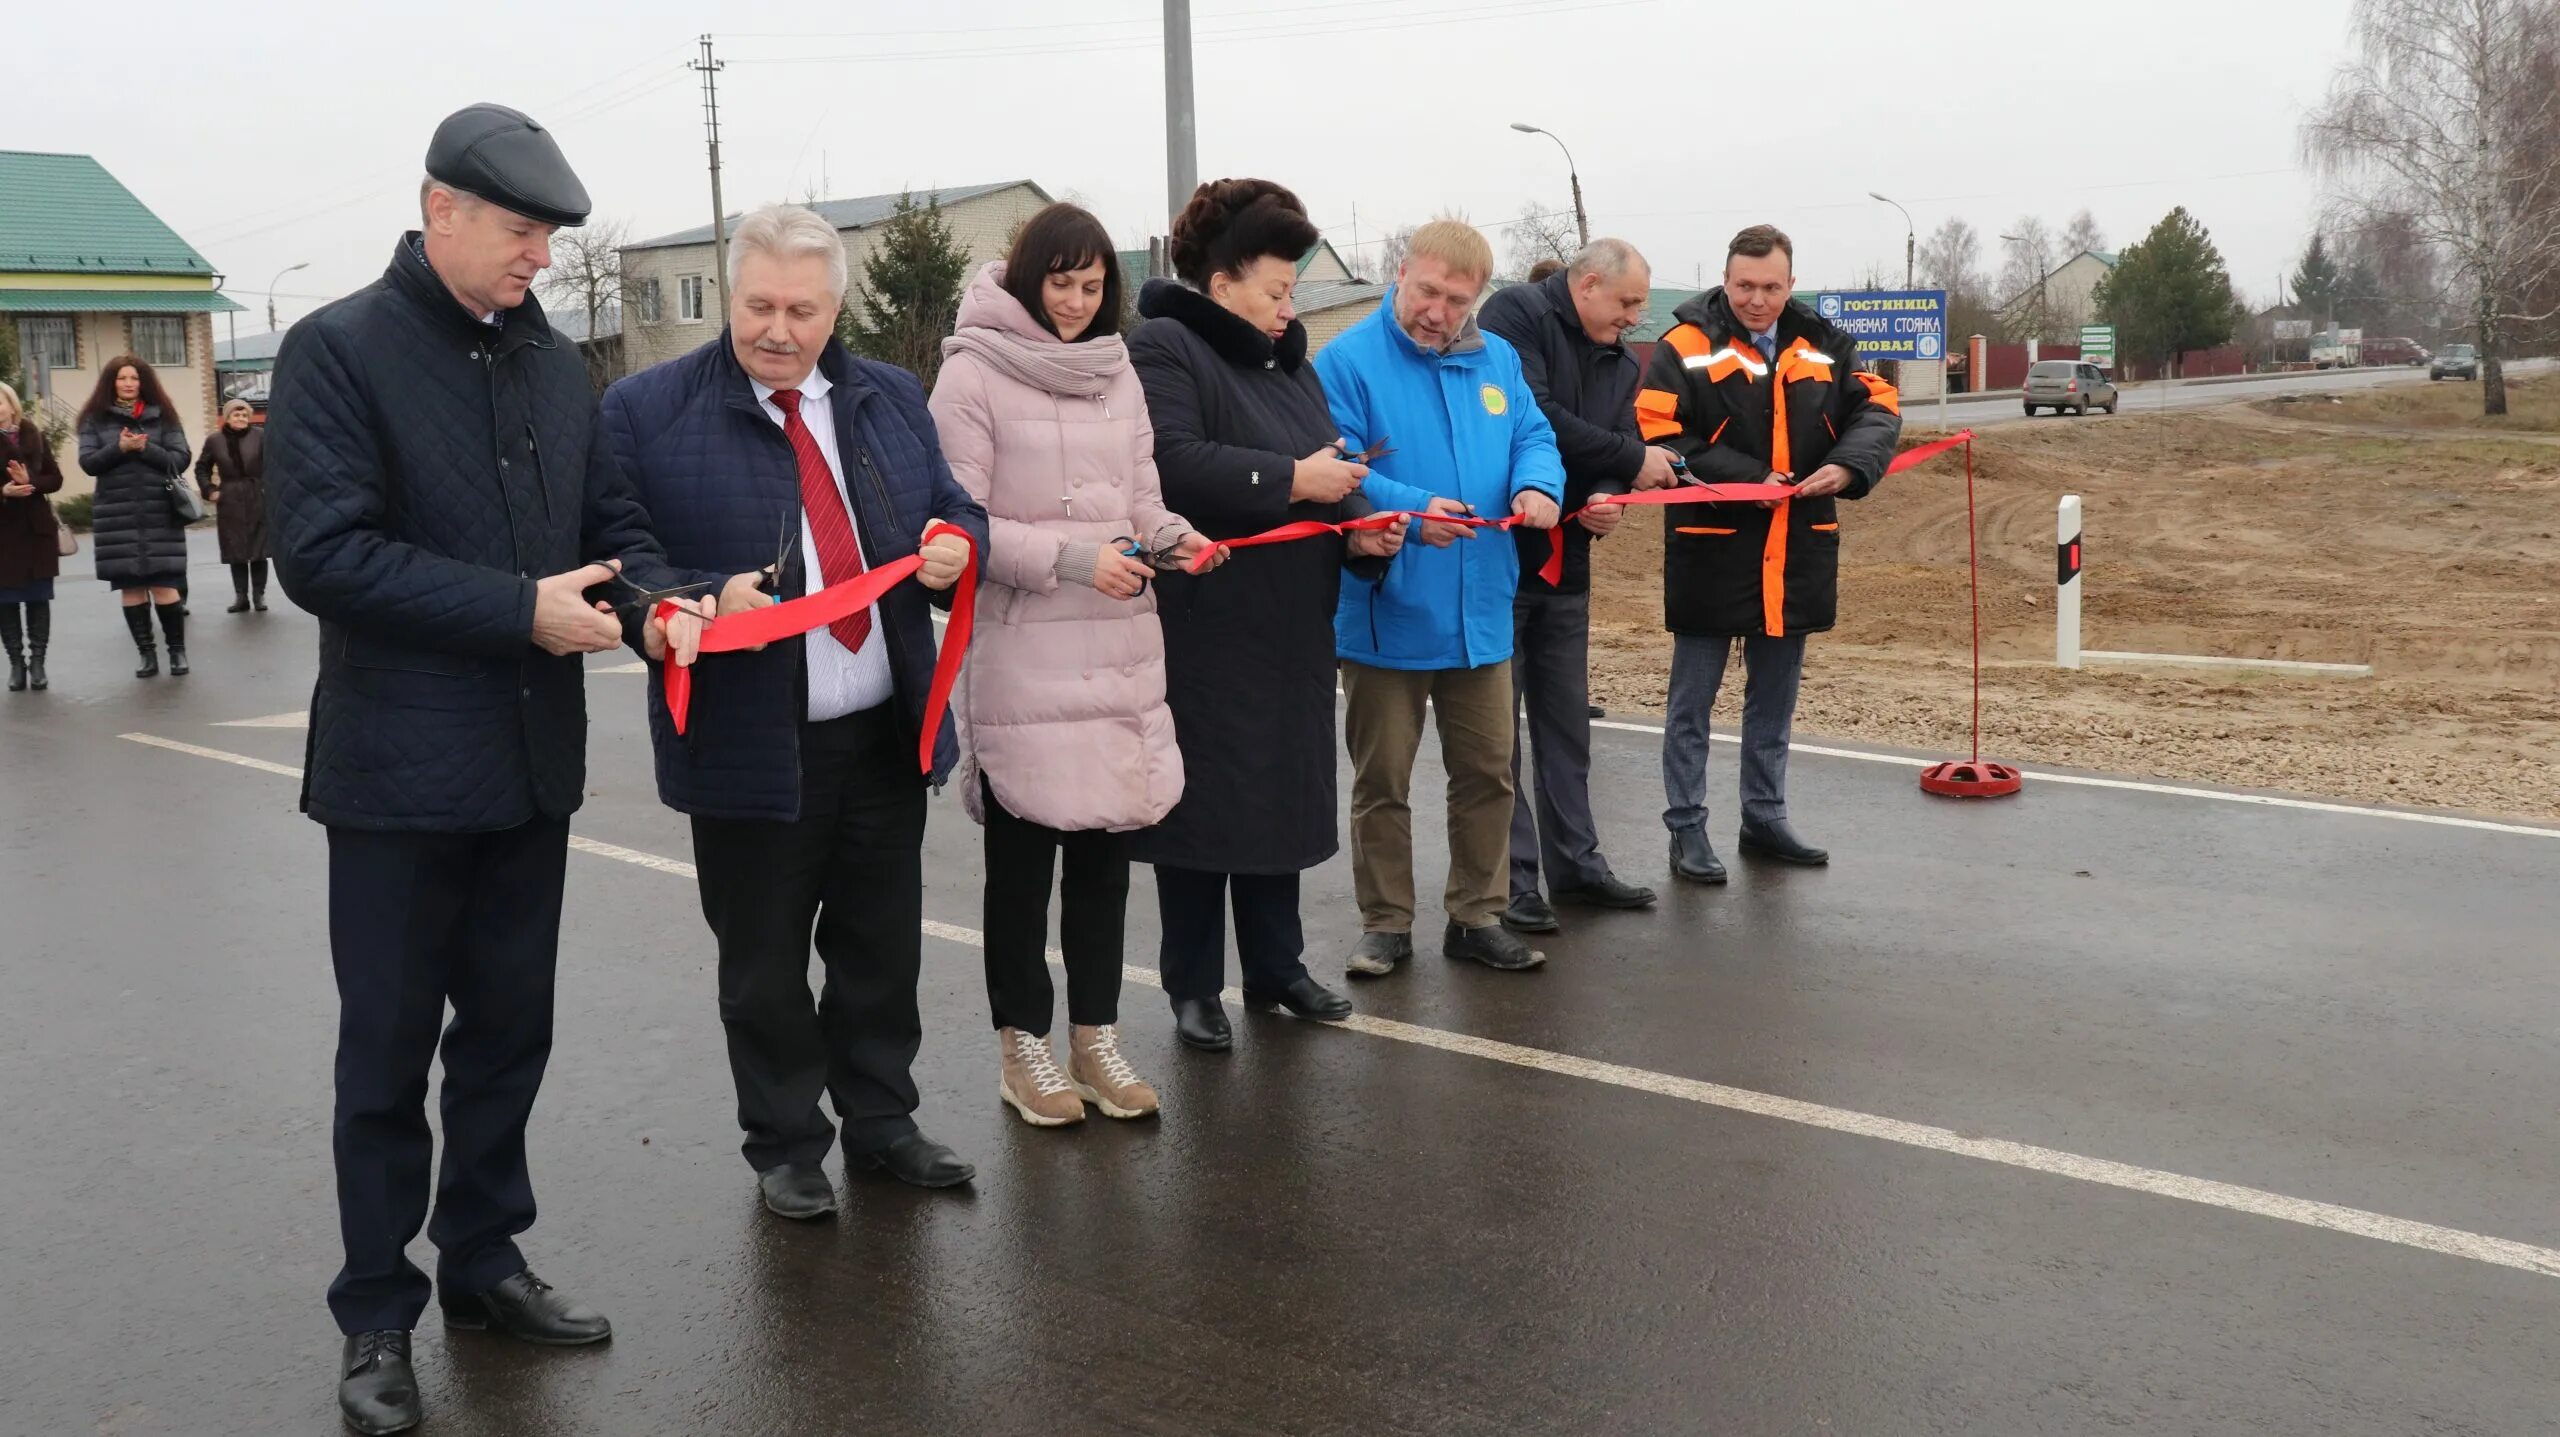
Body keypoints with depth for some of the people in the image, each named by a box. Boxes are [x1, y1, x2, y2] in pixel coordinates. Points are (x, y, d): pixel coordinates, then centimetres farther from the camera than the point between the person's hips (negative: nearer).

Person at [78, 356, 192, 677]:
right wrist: (119, 448, -15)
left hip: (160, 514, -1)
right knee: (130, 587, 3)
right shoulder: (96, 419, 8)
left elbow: (180, 458, 0)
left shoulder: (161, 415, 7)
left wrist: (145, 448, -14)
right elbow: (88, 462, 0)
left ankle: (178, 650, 6)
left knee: (163, 585, -7)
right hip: (117, 515, 1)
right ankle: (147, 653, 10)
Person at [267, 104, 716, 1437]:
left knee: (509, 1029, 15)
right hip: (398, 769, -6)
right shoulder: (338, 350, -9)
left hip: (533, 762, 6)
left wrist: (653, 596, -8)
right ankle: (376, 1314, 19)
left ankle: (484, 1260, 31)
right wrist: (521, 610, -21)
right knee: (388, 1051, 5)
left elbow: (610, 514, 14)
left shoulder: (553, 362, 10)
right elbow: (321, 550, -18)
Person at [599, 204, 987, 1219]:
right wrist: (709, 600, -25)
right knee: (764, 967, 9)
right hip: (751, 745, -4)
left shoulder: (891, 399, 8)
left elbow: (957, 510, 16)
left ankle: (881, 1122, 33)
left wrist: (954, 544, -7)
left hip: (886, 735, 4)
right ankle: (785, 1145, 27)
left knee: (884, 948, 16)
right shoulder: (647, 411, -6)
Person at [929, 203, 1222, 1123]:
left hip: (1120, 650, 5)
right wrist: (1070, 560, -18)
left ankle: (1096, 1035, 23)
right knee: (1022, 856, 5)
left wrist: (1171, 539, -6)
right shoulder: (974, 375, -5)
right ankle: (1022, 1046, 18)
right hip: (1021, 655, -5)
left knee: (1105, 846, 10)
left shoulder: (1118, 372, 12)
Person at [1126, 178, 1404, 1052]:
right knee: (1203, 804, 1)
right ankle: (1193, 986, 14)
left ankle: (1277, 969, 27)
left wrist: (1360, 528, -4)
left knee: (1285, 800, 14)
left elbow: (1330, 473, 17)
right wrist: (1292, 481, -21)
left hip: (1289, 633, 8)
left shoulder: (1290, 364, 16)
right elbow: (1172, 465, -26)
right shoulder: (1162, 349, -10)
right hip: (1201, 631, -8)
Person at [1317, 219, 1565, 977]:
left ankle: (1476, 915, 27)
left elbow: (1533, 437, 9)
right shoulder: (1347, 361, -9)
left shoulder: (1498, 360, 10)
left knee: (1488, 772, 12)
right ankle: (1386, 923, 20)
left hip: (1480, 611, 5)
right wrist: (1411, 510, -31)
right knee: (1382, 780, 6)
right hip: (1386, 611, -5)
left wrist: (1537, 485, -15)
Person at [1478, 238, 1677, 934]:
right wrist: (1632, 459, -17)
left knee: (1566, 722, 13)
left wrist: (1609, 500, -14)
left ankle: (1575, 862, 23)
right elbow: (1534, 418, -22)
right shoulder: (1517, 315, -10)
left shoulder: (1619, 361, 14)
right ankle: (1509, 880, 5)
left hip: (1565, 562, 8)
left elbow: (1618, 460, 9)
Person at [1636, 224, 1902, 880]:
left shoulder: (1822, 345, 6)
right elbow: (1660, 439, -16)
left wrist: (1849, 465, -12)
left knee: (1775, 700, 16)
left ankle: (1764, 819, 29)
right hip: (1710, 550, -5)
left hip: (1798, 551, 5)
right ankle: (1687, 829, 15)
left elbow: (1878, 406, 7)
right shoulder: (1686, 348, -8)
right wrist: (1749, 480, -21)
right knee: (1692, 701, 5)